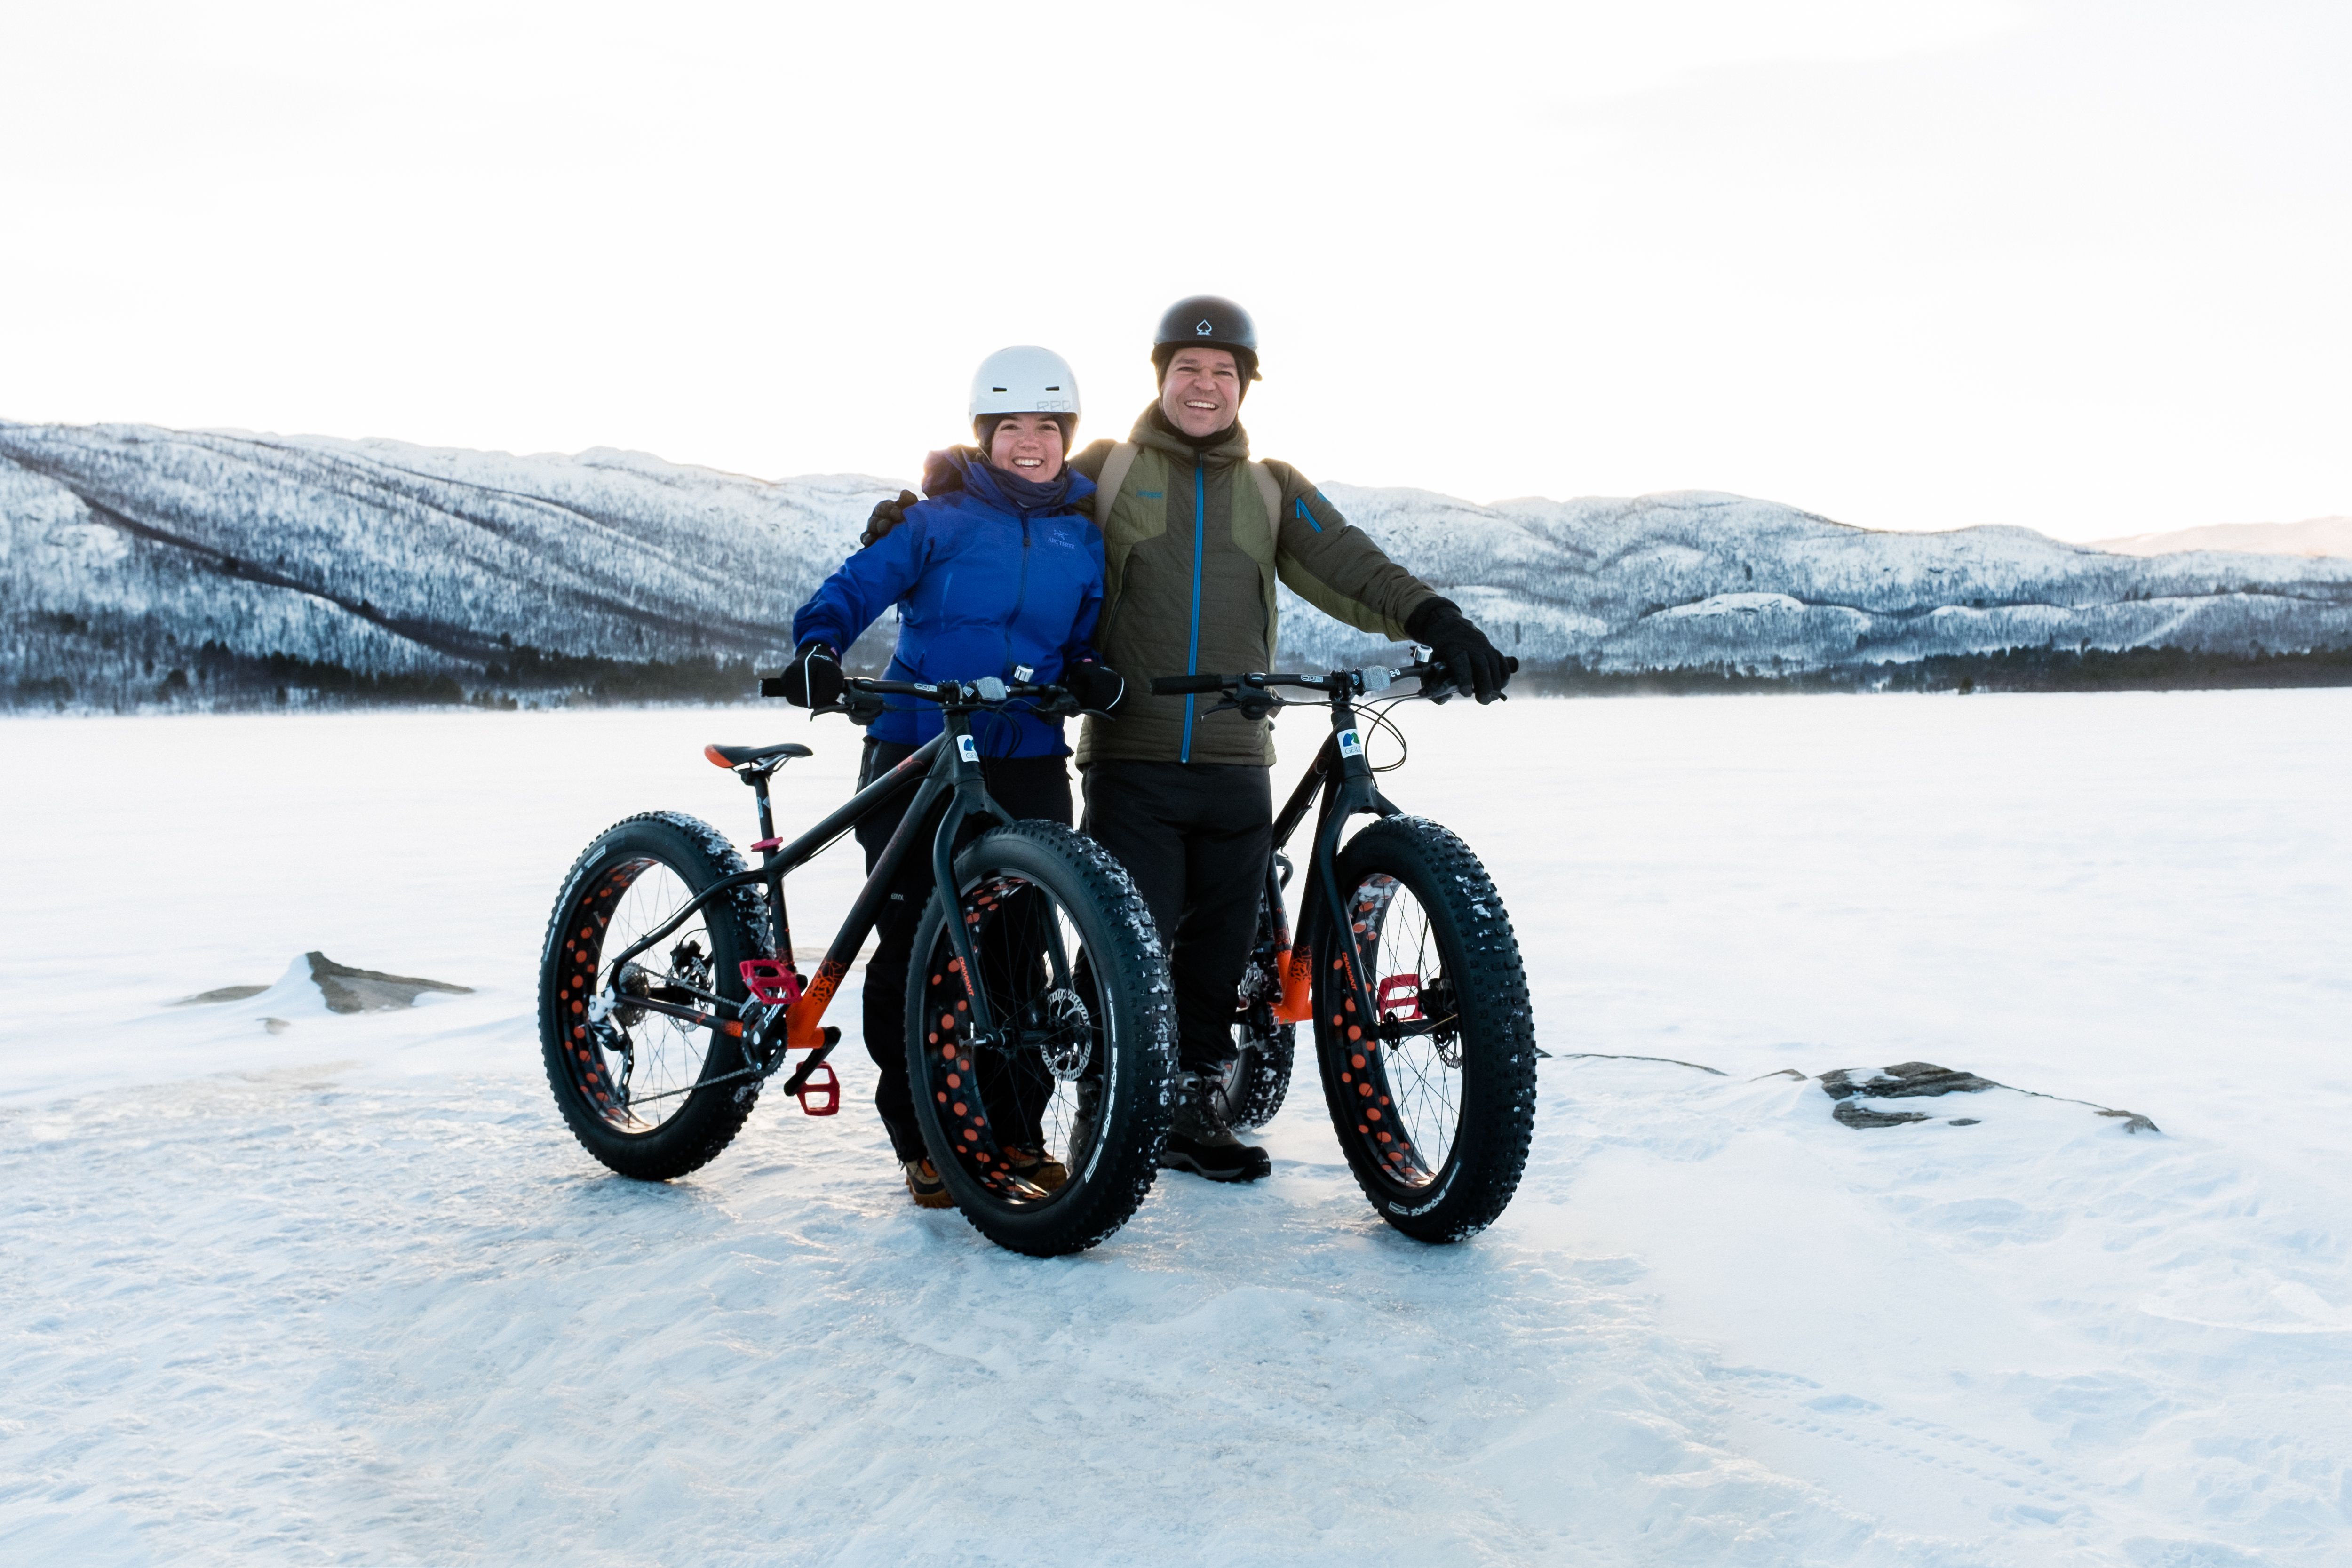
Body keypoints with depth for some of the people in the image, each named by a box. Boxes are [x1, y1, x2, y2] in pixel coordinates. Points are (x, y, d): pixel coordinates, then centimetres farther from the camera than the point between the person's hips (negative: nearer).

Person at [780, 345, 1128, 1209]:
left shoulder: (1084, 536, 12)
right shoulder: (940, 517, 1)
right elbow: (859, 584, -5)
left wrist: (1093, 675, -4)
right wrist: (817, 646, -23)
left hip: (1026, 758, 3)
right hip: (917, 751, -3)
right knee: (913, 943, -2)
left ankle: (1011, 1127, 18)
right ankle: (921, 1140, 10)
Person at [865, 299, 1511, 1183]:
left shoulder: (1274, 491, 13)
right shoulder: (1105, 471, 8)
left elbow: (1351, 569, 1)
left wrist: (1435, 621, -15)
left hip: (1236, 768, 3)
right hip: (1131, 765, -3)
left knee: (1219, 951, 9)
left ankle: (1194, 1112, 23)